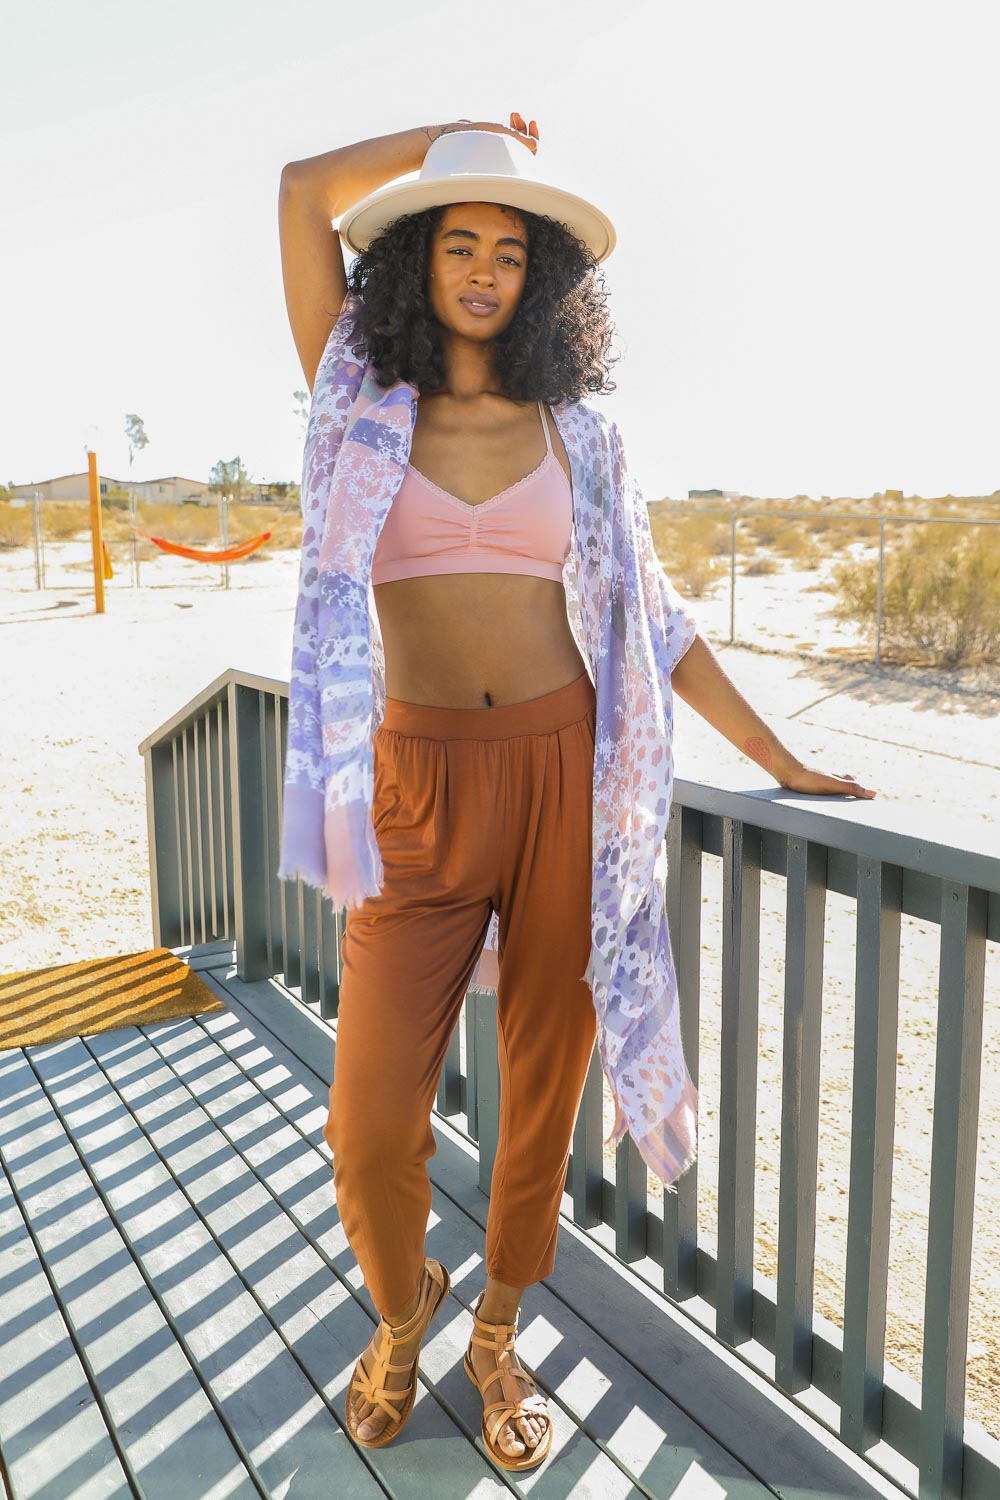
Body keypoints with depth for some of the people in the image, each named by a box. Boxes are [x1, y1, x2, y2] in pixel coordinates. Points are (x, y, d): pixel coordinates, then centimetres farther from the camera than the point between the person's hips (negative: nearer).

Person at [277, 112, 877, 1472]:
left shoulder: (564, 431, 10)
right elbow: (305, 191, 2)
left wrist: (783, 760, 10)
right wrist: (457, 136, 14)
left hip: (569, 767, 2)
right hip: (426, 783, -1)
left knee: (545, 1079, 9)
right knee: (372, 1123, -3)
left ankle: (498, 1335, 35)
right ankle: (402, 1311, 32)